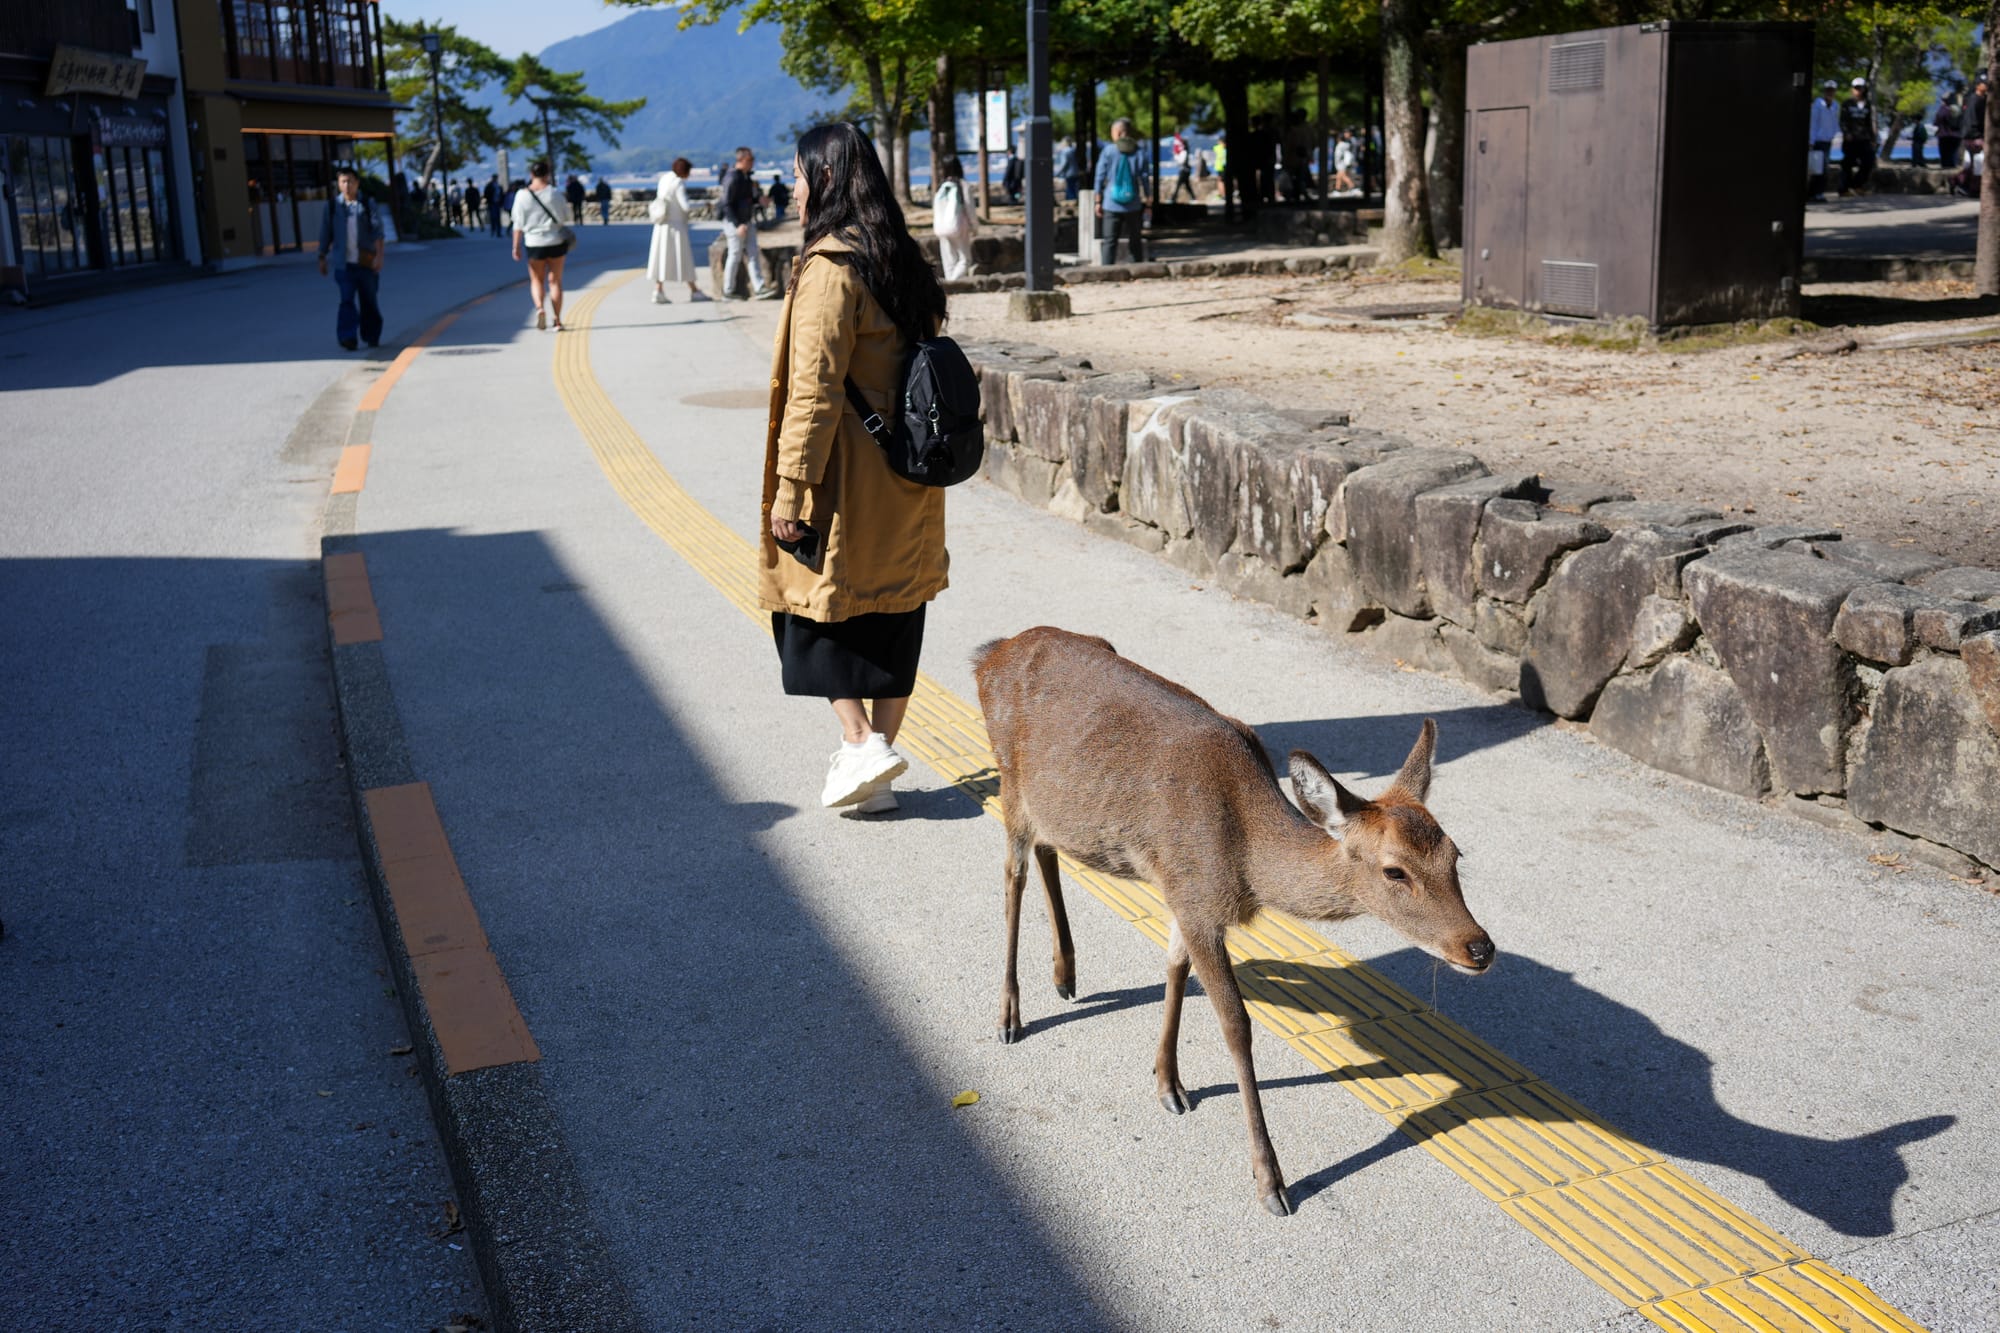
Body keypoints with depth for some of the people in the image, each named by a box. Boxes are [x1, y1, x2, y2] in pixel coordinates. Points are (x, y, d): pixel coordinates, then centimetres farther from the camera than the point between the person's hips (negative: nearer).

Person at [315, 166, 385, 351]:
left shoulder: (367, 206, 3)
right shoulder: (332, 207, 7)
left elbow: (378, 232, -2)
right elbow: (325, 235, 11)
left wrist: (379, 255, -13)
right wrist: (322, 258, 8)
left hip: (366, 262, 0)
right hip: (344, 264, 0)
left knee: (369, 301, 8)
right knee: (347, 300, -12)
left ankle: (372, 337, 22)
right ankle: (347, 338, -16)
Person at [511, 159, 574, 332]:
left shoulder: (522, 195, -4)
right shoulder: (555, 193, -5)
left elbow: (518, 224, -4)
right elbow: (569, 217, 0)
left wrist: (516, 247, 0)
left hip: (534, 243, 0)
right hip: (556, 242, 0)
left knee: (536, 280, 14)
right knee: (555, 281, 8)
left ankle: (539, 307, -13)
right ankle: (557, 321, 7)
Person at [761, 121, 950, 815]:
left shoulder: (831, 266, -16)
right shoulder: (905, 261, 10)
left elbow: (815, 389, -21)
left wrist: (790, 489, -17)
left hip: (847, 483, -8)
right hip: (908, 485, 8)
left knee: (816, 610, 8)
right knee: (892, 619, 11)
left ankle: (862, 744, -3)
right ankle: (876, 776, 19)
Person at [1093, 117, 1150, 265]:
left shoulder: (1108, 152, -4)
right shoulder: (1139, 153, 1)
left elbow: (1100, 179, -2)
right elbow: (1144, 180, 1)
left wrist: (1098, 202, 4)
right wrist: (1146, 201, 9)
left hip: (1112, 205, -2)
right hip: (1134, 206, 2)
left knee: (1109, 241, 1)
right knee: (1135, 241, 12)